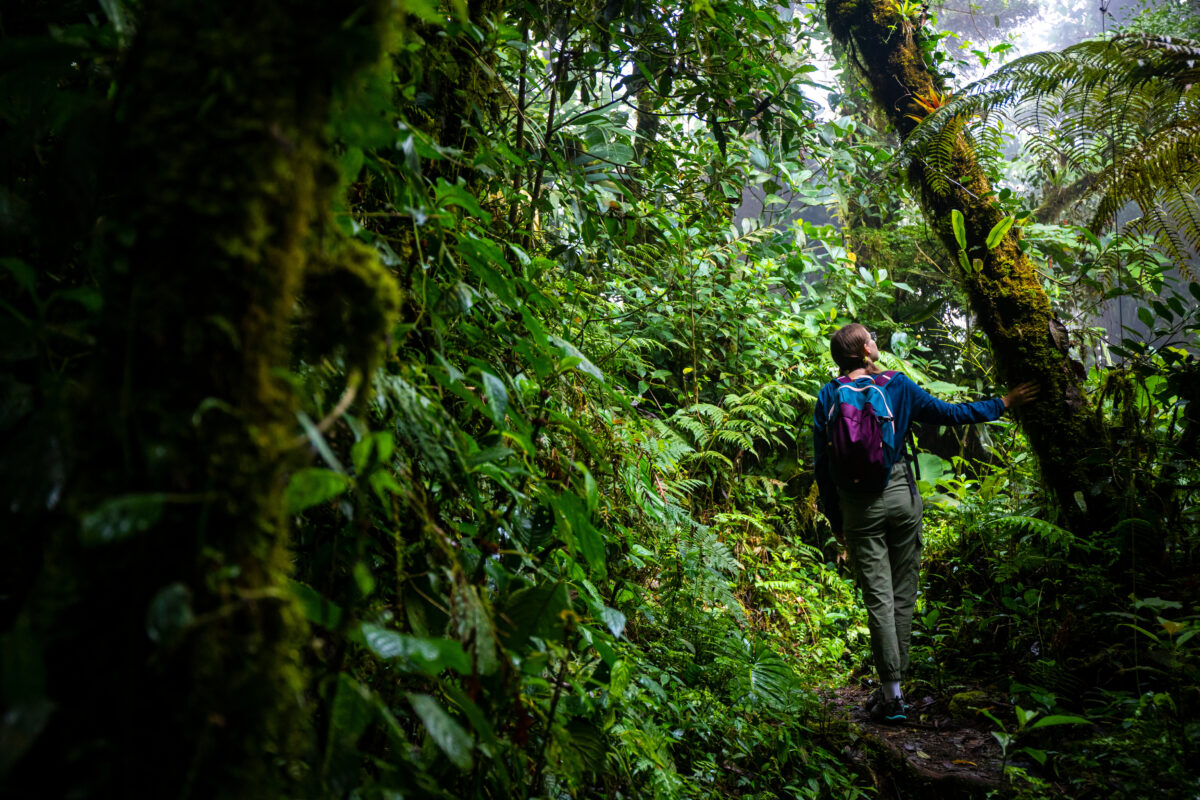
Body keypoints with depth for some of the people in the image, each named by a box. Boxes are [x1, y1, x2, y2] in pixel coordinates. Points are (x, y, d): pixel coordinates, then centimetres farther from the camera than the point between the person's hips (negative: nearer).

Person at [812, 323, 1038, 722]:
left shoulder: (828, 397, -1)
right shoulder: (897, 386, -1)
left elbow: (823, 463, 0)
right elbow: (949, 413, 5)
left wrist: (834, 518, 9)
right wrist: (1003, 403, 17)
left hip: (859, 507, 0)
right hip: (901, 496, 1)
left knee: (878, 598, 1)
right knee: (903, 595, 11)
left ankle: (892, 694, -1)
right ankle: (891, 684, 16)